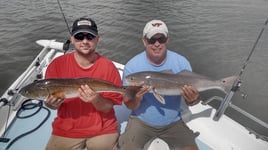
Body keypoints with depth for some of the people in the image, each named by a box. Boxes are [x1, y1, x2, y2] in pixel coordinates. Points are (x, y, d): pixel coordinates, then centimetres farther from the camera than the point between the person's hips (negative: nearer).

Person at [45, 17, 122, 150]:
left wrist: (96, 100, -31)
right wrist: (53, 103, -23)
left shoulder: (108, 67, -12)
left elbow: (108, 108, -10)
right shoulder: (57, 64, -8)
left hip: (102, 130, 0)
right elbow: (49, 101, -1)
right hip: (66, 131, 1)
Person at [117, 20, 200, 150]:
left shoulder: (181, 62, -10)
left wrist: (193, 99, -28)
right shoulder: (132, 66, -14)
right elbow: (129, 105, -9)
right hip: (141, 120, -1)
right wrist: (136, 99, -32)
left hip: (173, 121, 2)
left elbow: (192, 97, -5)